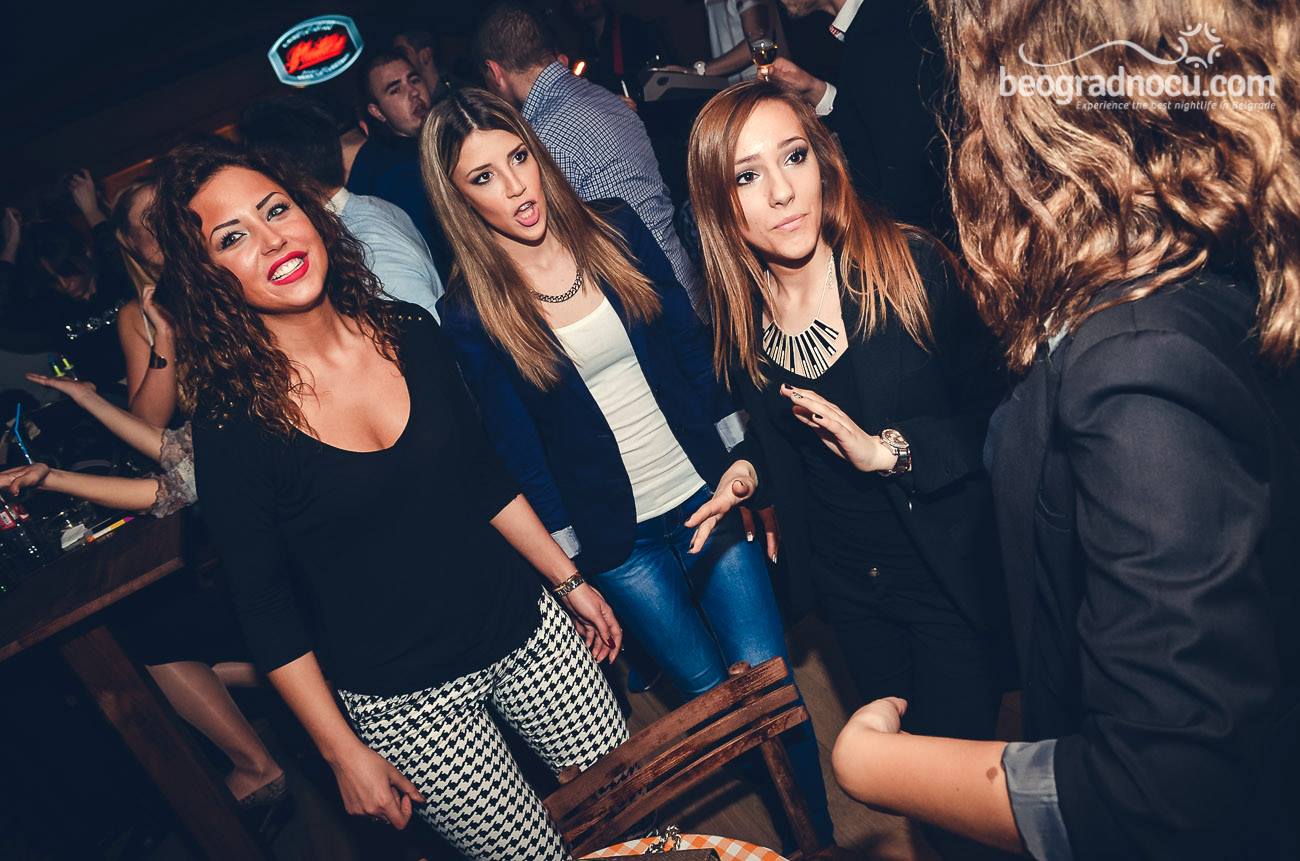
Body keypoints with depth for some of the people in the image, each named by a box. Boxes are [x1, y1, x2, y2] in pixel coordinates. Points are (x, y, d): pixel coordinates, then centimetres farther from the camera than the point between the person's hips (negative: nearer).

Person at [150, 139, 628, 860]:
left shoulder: (410, 333, -5)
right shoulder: (232, 421, -17)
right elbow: (265, 609, -9)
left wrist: (570, 581, 10)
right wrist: (343, 753, -6)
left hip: (527, 631, 4)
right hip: (404, 698, -3)